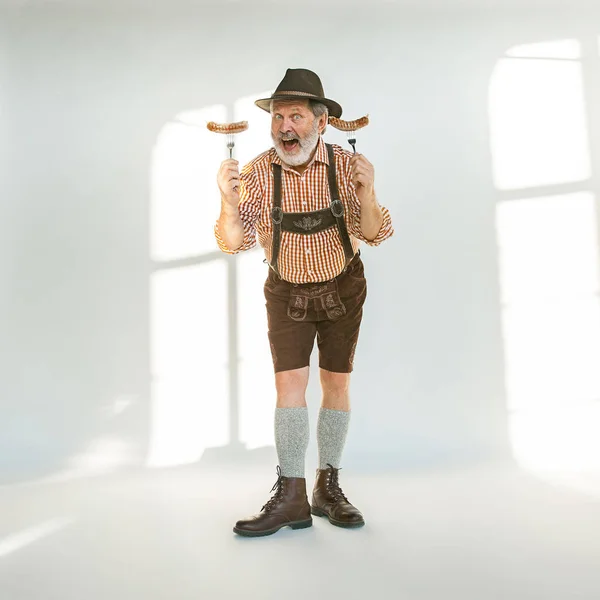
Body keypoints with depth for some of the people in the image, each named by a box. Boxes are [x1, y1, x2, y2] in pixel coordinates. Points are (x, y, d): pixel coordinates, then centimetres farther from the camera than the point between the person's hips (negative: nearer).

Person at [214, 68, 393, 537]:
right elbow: (233, 243, -16)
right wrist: (229, 201, -34)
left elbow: (375, 235, -17)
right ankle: (291, 497, -1)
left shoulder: (348, 165, -15)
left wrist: (366, 194, -35)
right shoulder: (257, 172, -14)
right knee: (289, 383, -8)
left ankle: (328, 487, 17)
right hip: (287, 291, 0)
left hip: (342, 287, 1)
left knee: (337, 383, 4)